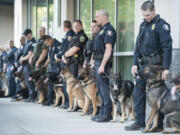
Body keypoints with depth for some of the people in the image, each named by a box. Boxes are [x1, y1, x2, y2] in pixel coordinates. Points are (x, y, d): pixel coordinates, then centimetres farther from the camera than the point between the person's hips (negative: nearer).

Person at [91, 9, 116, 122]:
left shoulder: (108, 30, -13)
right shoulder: (102, 29, 18)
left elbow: (108, 49, -20)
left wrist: (102, 65, -23)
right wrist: (95, 62, 18)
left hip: (103, 62, -10)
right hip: (98, 62, 10)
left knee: (105, 89, -8)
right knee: (101, 89, 12)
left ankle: (107, 114, -5)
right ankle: (102, 112, 18)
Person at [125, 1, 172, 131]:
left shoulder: (161, 25, -9)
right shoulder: (143, 25, 14)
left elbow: (167, 47, -15)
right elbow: (138, 46, 18)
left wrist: (166, 68, -19)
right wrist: (135, 64, 8)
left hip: (156, 64, -7)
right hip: (143, 64, 7)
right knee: (138, 91, 5)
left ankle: (159, 124, 5)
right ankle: (139, 121, 11)